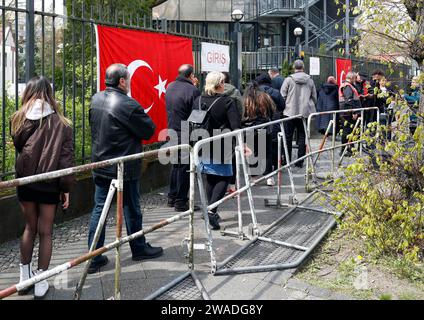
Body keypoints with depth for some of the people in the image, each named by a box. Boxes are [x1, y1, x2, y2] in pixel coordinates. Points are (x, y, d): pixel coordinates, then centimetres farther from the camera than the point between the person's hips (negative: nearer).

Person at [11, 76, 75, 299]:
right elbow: (65, 158, -8)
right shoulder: (60, 124, -9)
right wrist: (66, 188, -1)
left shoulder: (19, 119, -4)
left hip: (25, 181, 2)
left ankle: (25, 277, 26)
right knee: (45, 232, 8)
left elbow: (18, 146, 11)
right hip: (49, 185, -2)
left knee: (30, 227, 18)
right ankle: (40, 283, 13)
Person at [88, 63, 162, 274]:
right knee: (131, 209, 11)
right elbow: (149, 131, -14)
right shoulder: (128, 105, -21)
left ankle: (94, 258, 10)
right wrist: (141, 115, 3)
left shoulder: (95, 100, 3)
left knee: (99, 209, 8)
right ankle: (139, 248, 29)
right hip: (125, 168, -6)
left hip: (100, 166, 6)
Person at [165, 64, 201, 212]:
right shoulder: (193, 90, -17)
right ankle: (181, 201, 5)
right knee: (185, 167, 0)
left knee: (176, 165, 20)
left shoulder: (170, 87, 6)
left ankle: (172, 197, 27)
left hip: (172, 132, 8)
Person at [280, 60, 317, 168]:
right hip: (305, 113, 2)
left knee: (288, 137, 8)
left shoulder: (289, 79, -6)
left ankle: (287, 160, 11)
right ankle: (300, 161, 8)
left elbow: (282, 95, -6)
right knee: (302, 137, 8)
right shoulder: (310, 80, 3)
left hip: (290, 112, -2)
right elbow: (314, 97, 8)